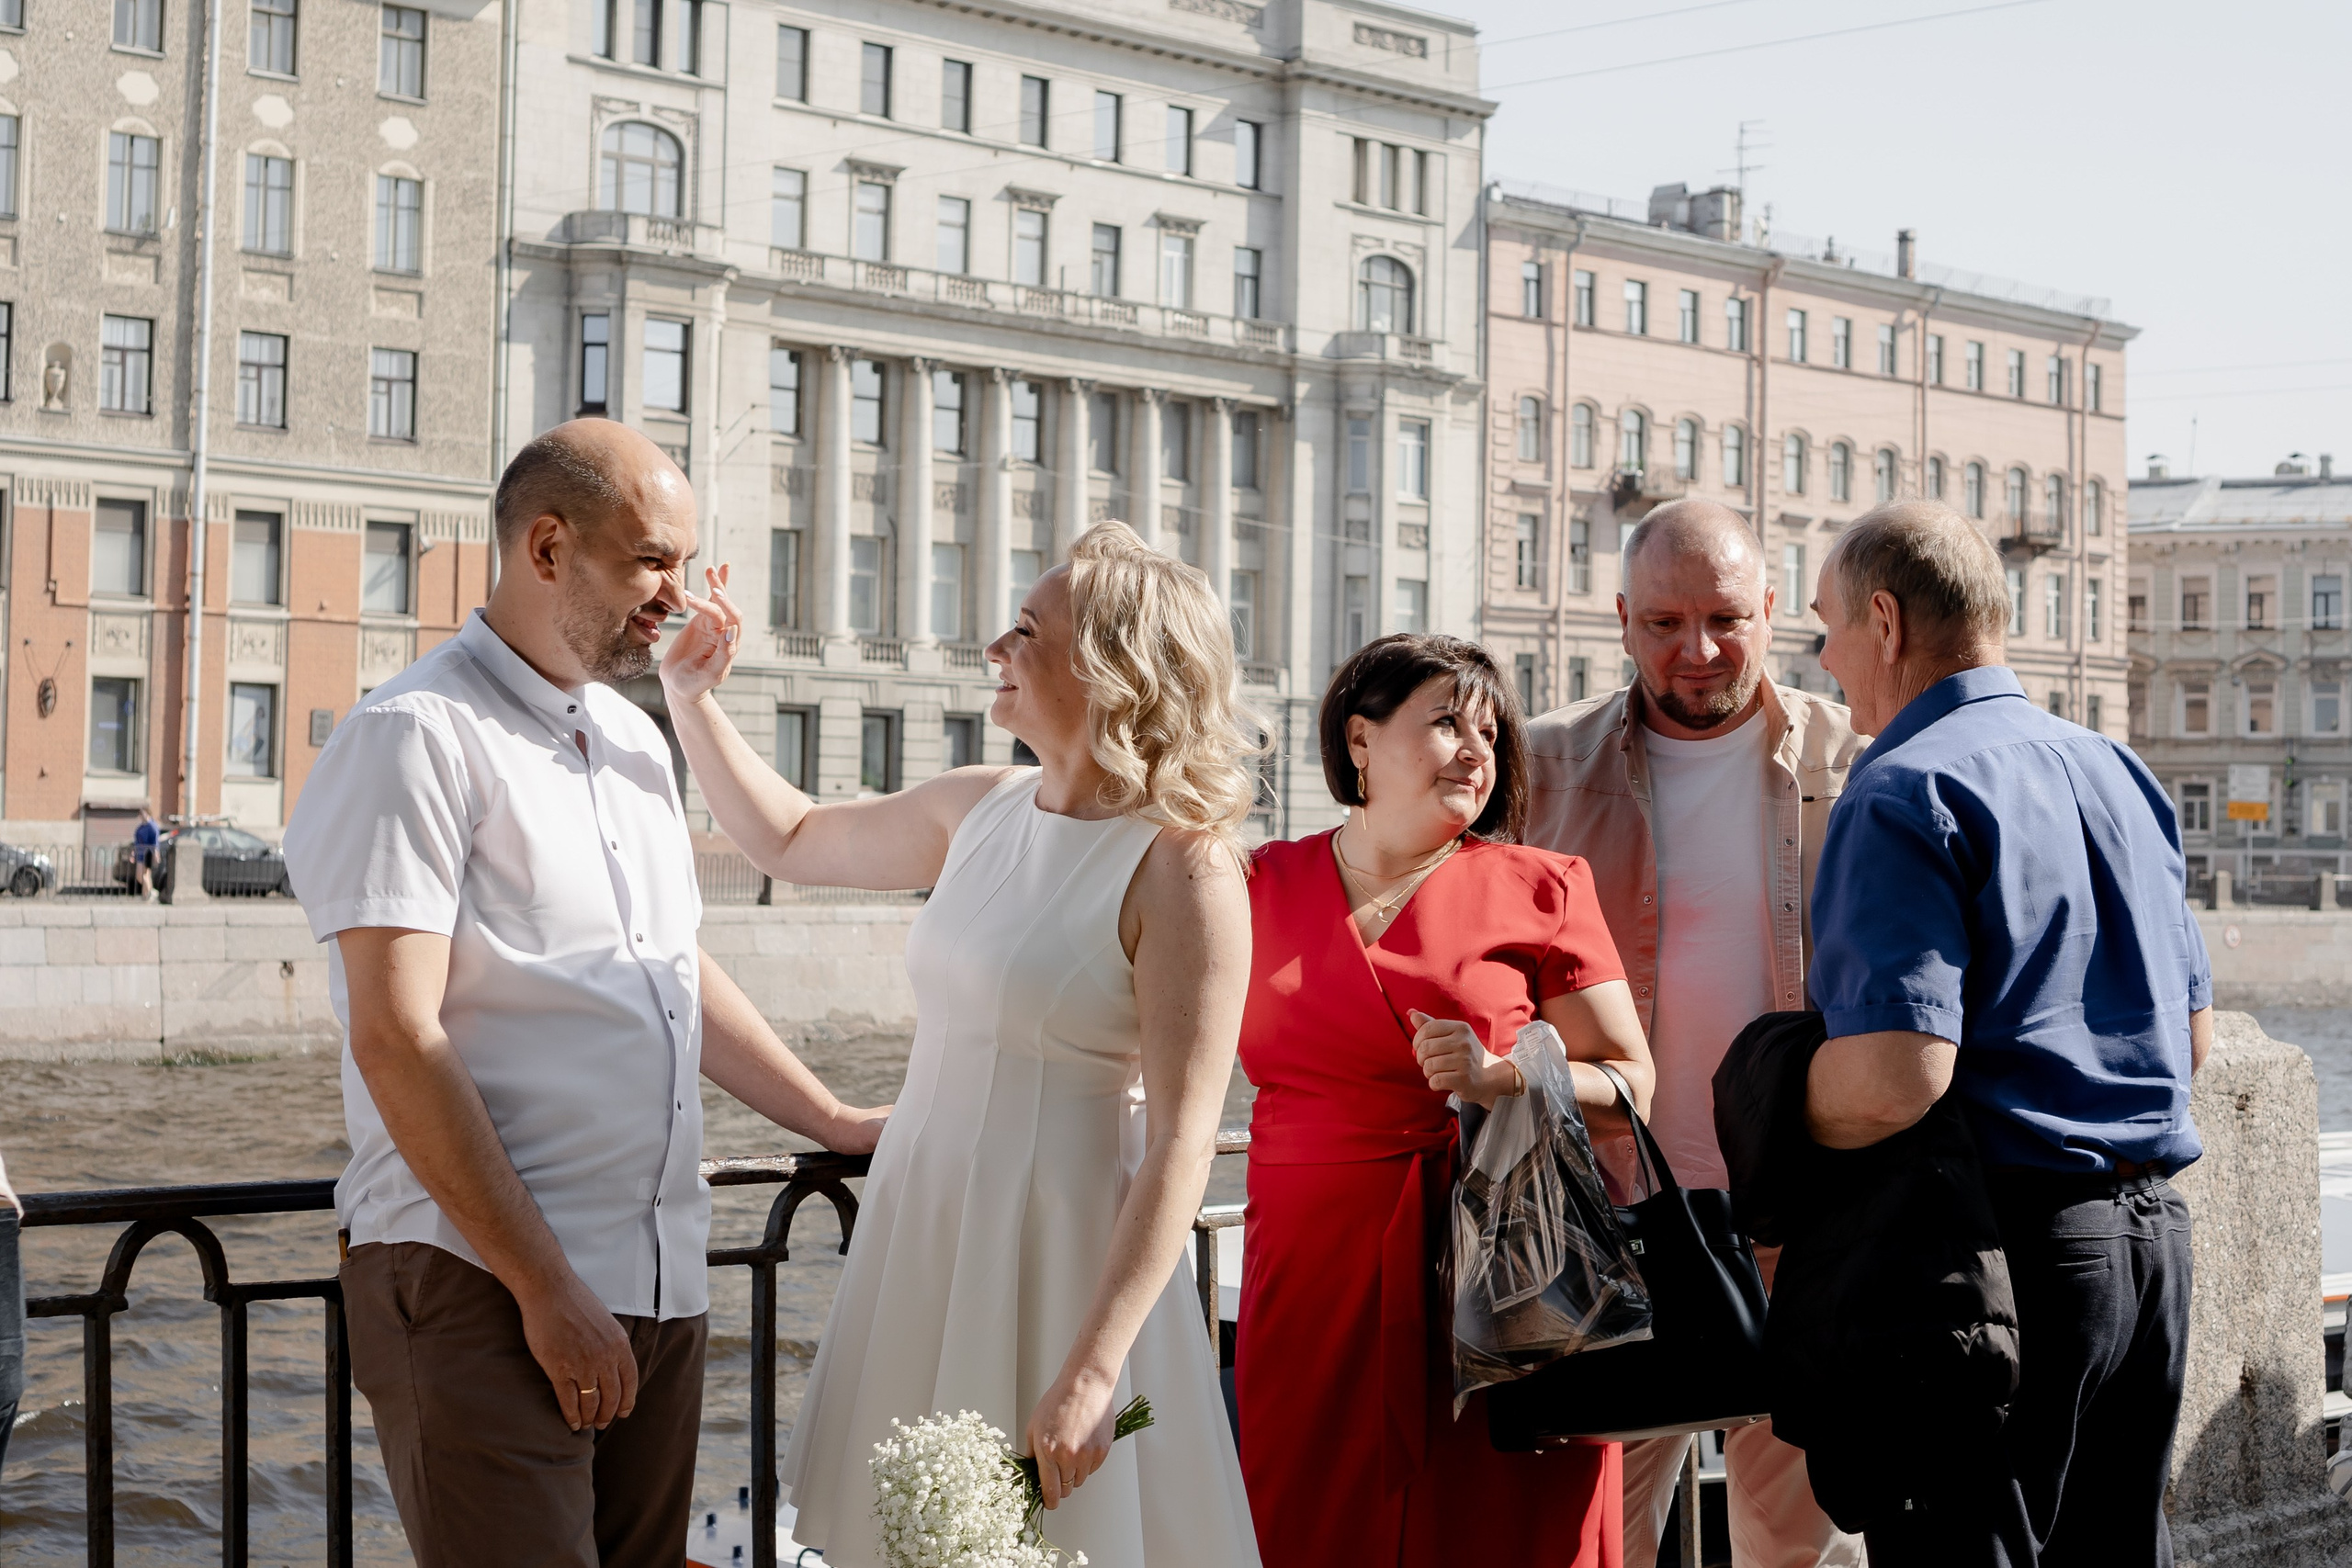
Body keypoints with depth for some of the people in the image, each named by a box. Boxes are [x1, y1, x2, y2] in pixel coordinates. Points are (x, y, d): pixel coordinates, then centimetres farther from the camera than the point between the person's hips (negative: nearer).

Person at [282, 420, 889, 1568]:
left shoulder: (634, 743, 18)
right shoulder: (416, 739, -9)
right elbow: (398, 1040, -16)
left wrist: (837, 1123, 27)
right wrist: (547, 1291, -17)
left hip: (658, 1284, 8)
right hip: (485, 1289, -8)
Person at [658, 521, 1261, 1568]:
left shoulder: (1181, 869, -15)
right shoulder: (978, 811, 7)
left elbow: (1181, 1142, -20)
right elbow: (789, 838, 24)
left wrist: (1092, 1371, -24)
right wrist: (691, 696, 14)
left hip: (1063, 1252, -7)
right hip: (921, 1236, 7)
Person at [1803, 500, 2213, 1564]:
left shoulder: (1904, 794, -14)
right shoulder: (2118, 772, 14)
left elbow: (1892, 1079, -25)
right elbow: (2191, 1032, 19)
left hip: (2007, 1241, -8)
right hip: (2154, 1235, 9)